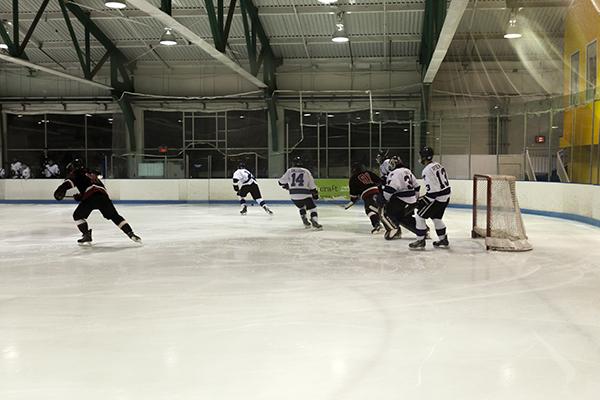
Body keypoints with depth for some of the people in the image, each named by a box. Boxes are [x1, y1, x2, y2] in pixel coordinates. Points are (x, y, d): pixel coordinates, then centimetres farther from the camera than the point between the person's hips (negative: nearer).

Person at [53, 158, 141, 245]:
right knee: (115, 216, 8)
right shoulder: (92, 173, 37)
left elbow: (70, 180, -5)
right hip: (104, 195, 6)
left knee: (77, 216, 14)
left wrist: (62, 188, -15)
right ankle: (131, 234, -4)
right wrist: (80, 196, 43)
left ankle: (87, 235, 6)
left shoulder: (77, 173, 17)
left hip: (91, 197, -6)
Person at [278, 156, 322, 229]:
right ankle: (314, 221, -15)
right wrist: (315, 193, 17)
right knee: (312, 208, 6)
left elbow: (281, 181, 11)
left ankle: (305, 221, 16)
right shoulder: (306, 172, 7)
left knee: (301, 207, 28)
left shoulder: (289, 171, 9)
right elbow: (312, 185, 6)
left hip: (293, 195, 3)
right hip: (305, 194, -3)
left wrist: (285, 185, 32)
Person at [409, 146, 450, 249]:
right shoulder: (438, 165, 10)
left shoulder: (427, 170, -19)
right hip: (446, 196, 10)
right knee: (436, 218, 23)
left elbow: (433, 189, -24)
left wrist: (424, 200, -17)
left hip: (437, 198, -10)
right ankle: (443, 240, 29)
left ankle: (420, 241, 3)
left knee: (420, 216, -1)